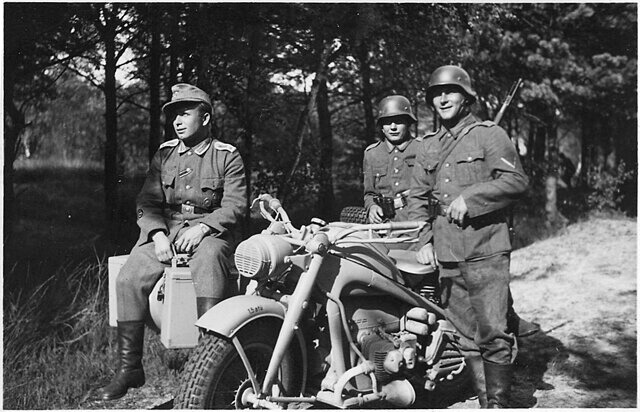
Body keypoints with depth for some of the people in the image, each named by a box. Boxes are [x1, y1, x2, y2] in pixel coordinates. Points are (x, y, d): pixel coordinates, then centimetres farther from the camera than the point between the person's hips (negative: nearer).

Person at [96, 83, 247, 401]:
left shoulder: (227, 156, 4)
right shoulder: (164, 154, 15)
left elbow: (235, 205, -4)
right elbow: (147, 202, 9)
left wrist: (202, 227, -20)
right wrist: (158, 234, -11)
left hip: (211, 229, -3)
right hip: (165, 229, 4)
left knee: (208, 263, -38)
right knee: (128, 278, -20)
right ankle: (129, 367, -11)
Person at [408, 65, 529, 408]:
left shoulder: (489, 134, 3)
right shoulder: (427, 148, 18)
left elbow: (516, 180, -8)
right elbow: (417, 197, 17)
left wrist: (469, 198, -16)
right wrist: (423, 240, 5)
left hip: (486, 253, -5)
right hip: (446, 256, 5)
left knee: (493, 334, -8)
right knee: (466, 337, 10)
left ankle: (499, 403, 5)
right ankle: (484, 402, 21)